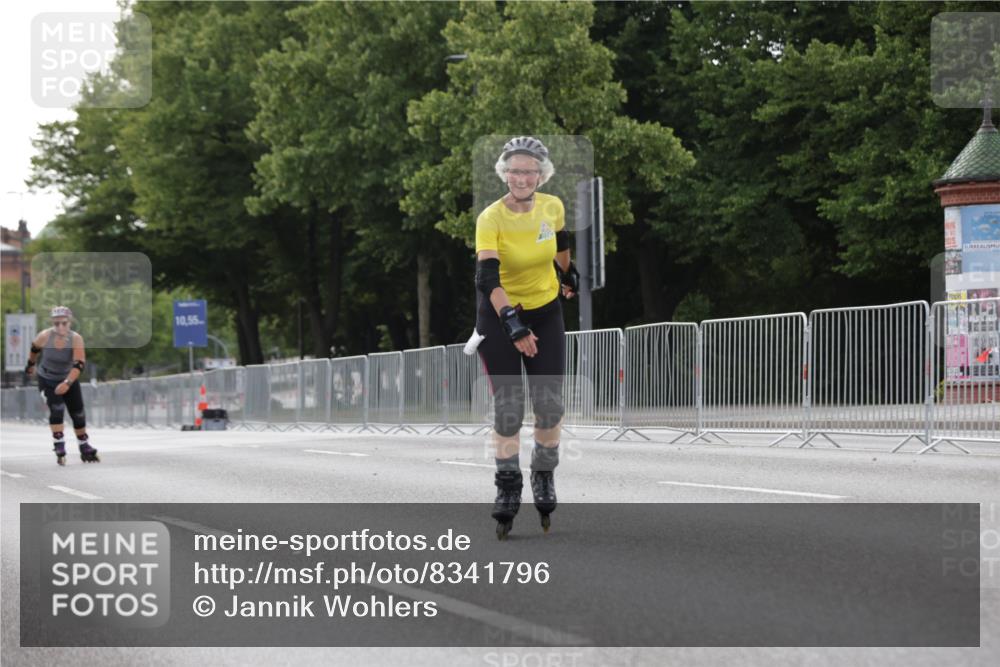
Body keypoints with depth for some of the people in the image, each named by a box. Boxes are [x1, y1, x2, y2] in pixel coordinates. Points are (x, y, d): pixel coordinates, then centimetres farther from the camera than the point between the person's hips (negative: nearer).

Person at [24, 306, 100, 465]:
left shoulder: (76, 339, -25)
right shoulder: (45, 336, -21)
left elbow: (79, 364, -33)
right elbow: (34, 348, 2)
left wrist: (67, 383, -44)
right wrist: (31, 364, 18)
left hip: (69, 380, 1)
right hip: (47, 380, -1)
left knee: (78, 414, 7)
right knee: (57, 410, -21)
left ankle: (85, 449, 26)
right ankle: (59, 449, -18)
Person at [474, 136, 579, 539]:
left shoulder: (552, 208, -11)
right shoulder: (490, 219, -23)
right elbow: (488, 278, -35)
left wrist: (566, 273, 30)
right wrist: (512, 323, -47)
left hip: (546, 312, 3)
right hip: (499, 314, -3)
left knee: (549, 403, -3)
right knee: (507, 405, -7)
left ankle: (544, 477, 17)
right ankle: (508, 487, 5)